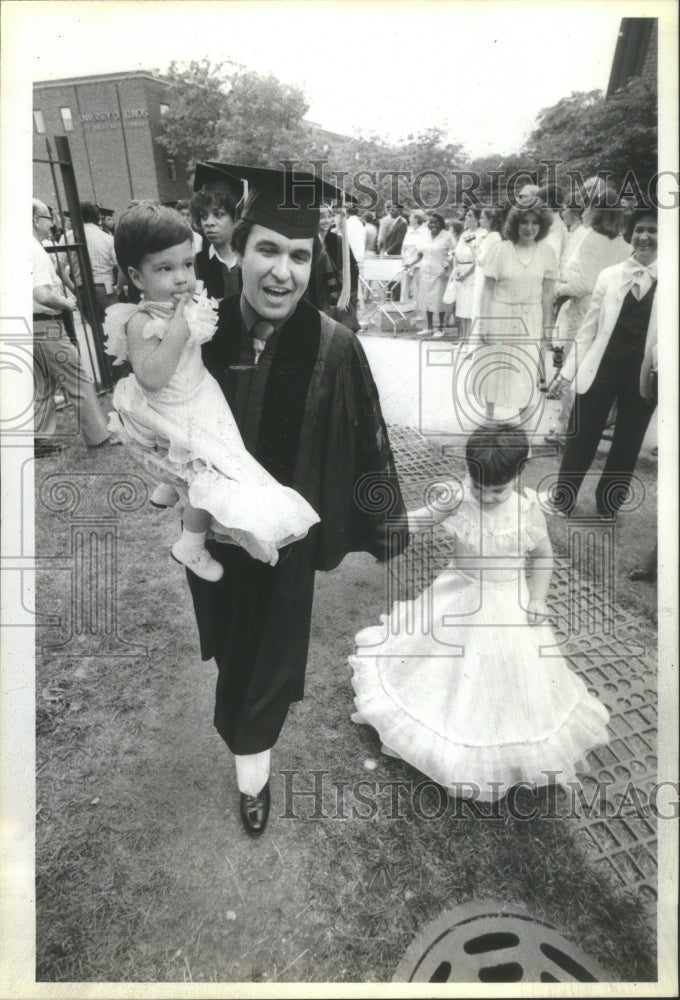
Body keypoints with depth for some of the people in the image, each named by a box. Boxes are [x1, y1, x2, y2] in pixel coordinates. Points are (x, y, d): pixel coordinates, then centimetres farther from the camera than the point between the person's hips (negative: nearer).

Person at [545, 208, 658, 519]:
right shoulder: (609, 276, 2)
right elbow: (588, 330, 5)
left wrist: (659, 367, -20)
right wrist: (566, 372, 2)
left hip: (644, 374, 0)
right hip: (601, 368, 0)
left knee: (627, 444, 12)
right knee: (580, 439, 8)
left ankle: (608, 506, 31)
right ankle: (562, 501, 26)